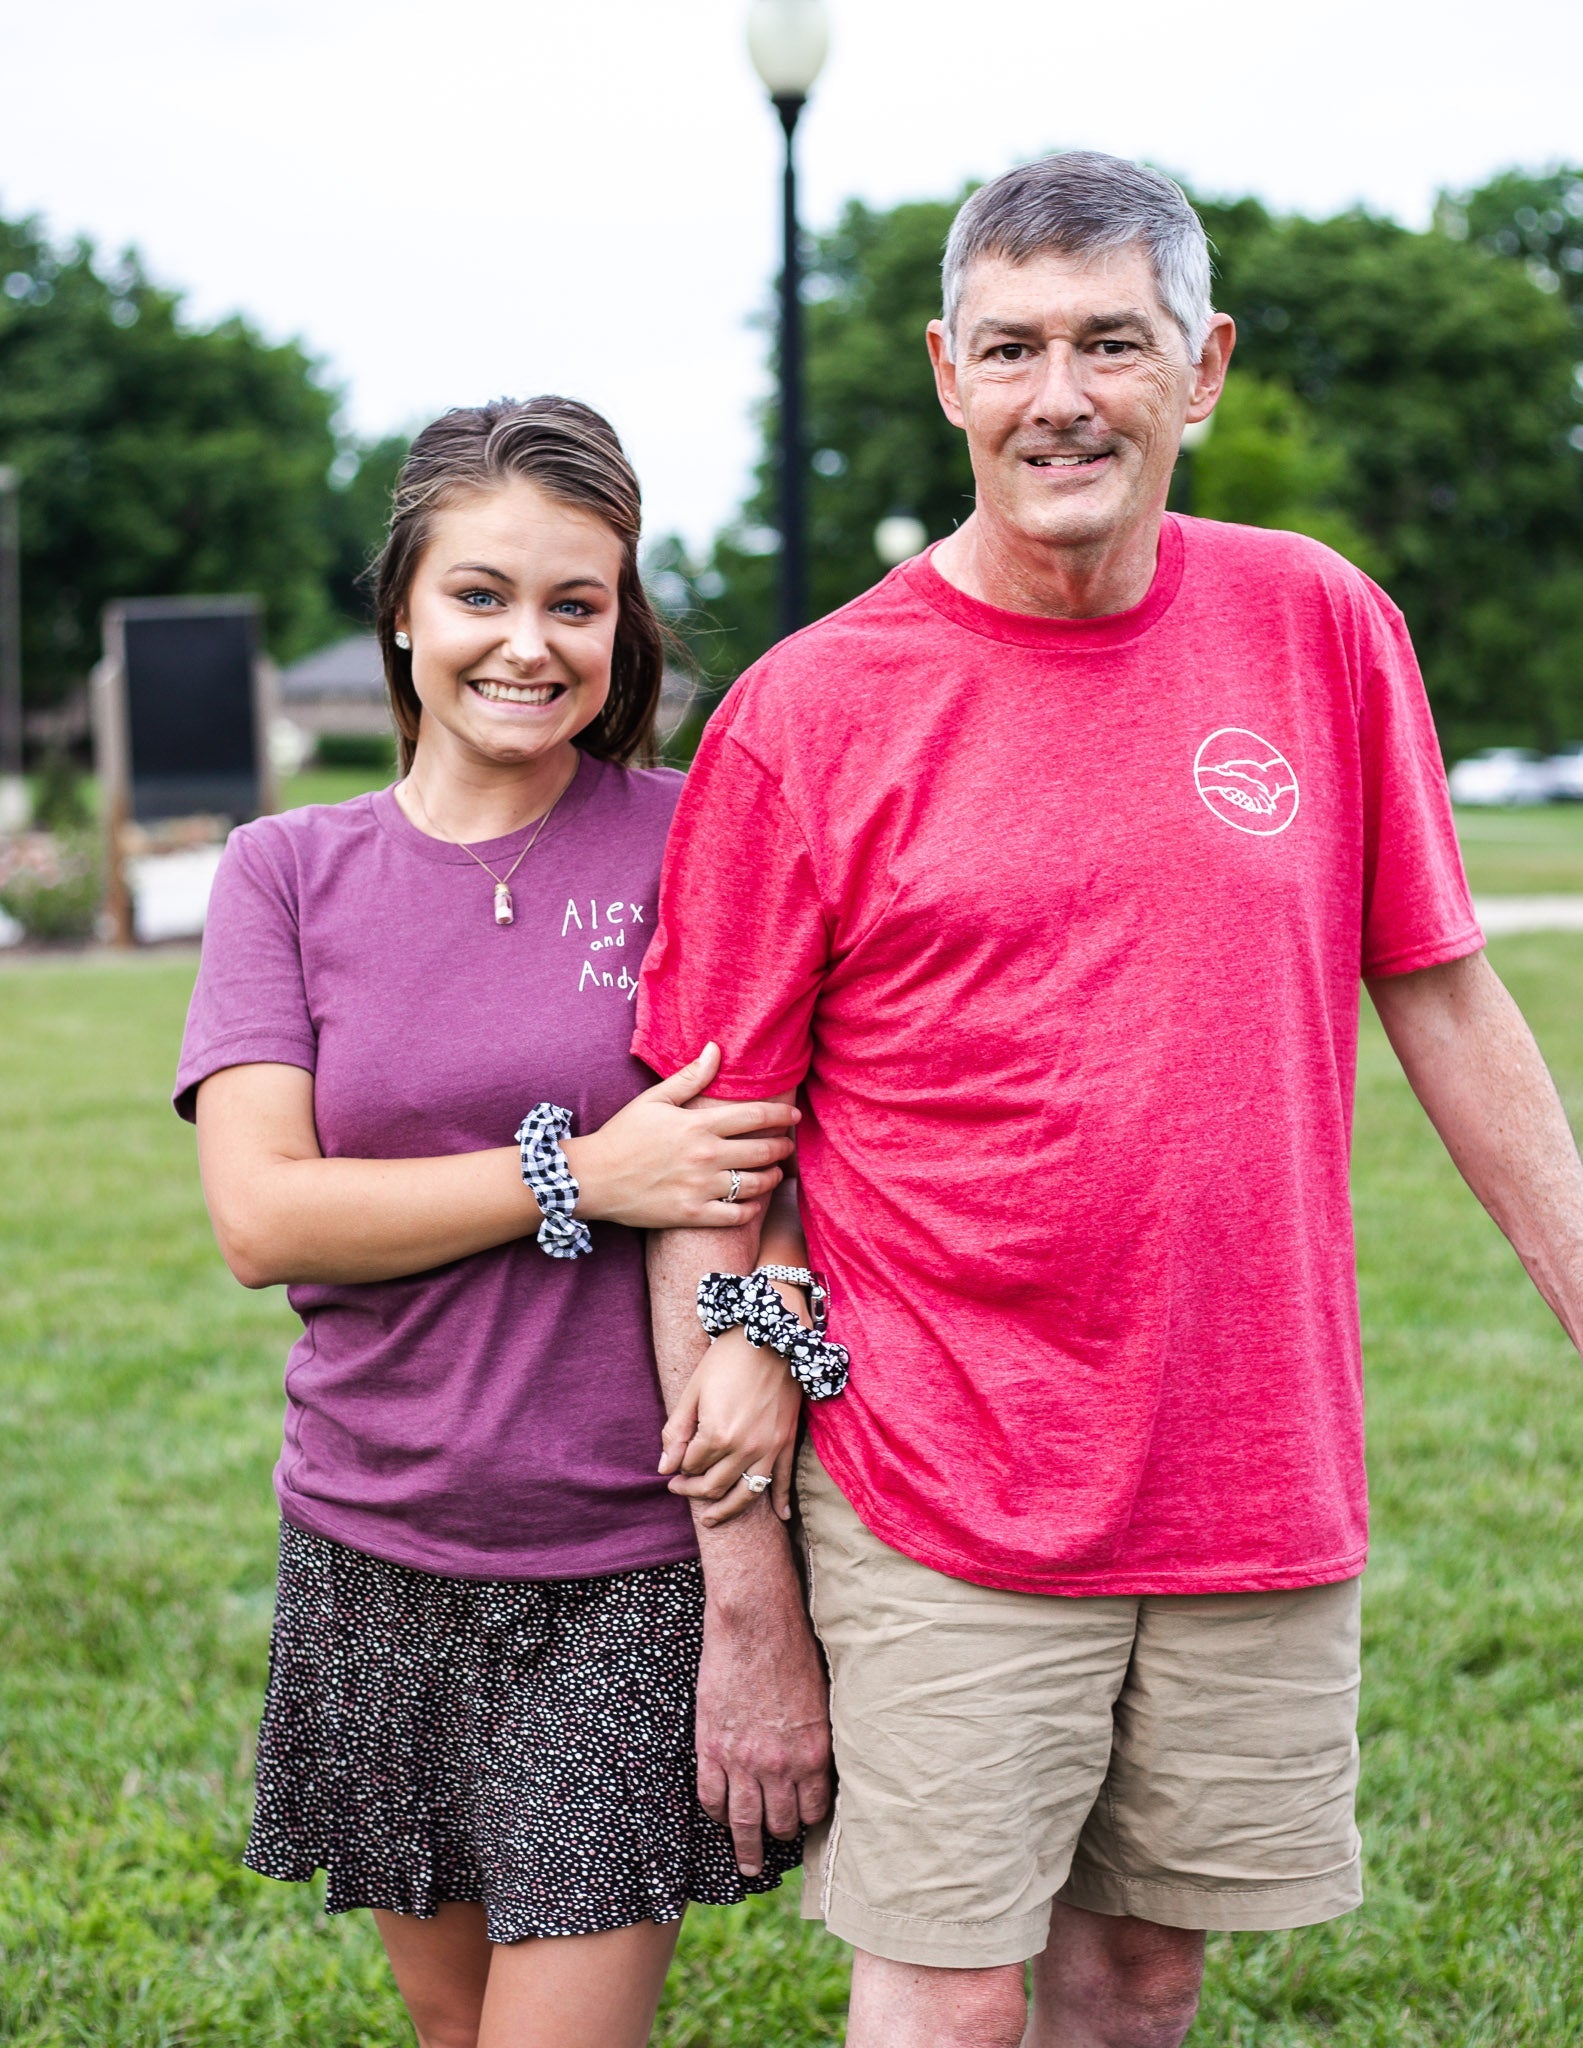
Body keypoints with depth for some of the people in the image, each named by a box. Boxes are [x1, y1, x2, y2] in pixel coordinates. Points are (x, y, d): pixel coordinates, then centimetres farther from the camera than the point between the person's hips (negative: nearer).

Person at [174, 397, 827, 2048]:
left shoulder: (686, 845, -3)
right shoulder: (289, 871, 2)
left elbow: (745, 1177, -6)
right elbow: (260, 1217, -8)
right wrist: (581, 1177, -16)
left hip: (626, 1563, -2)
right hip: (373, 1552, 3)